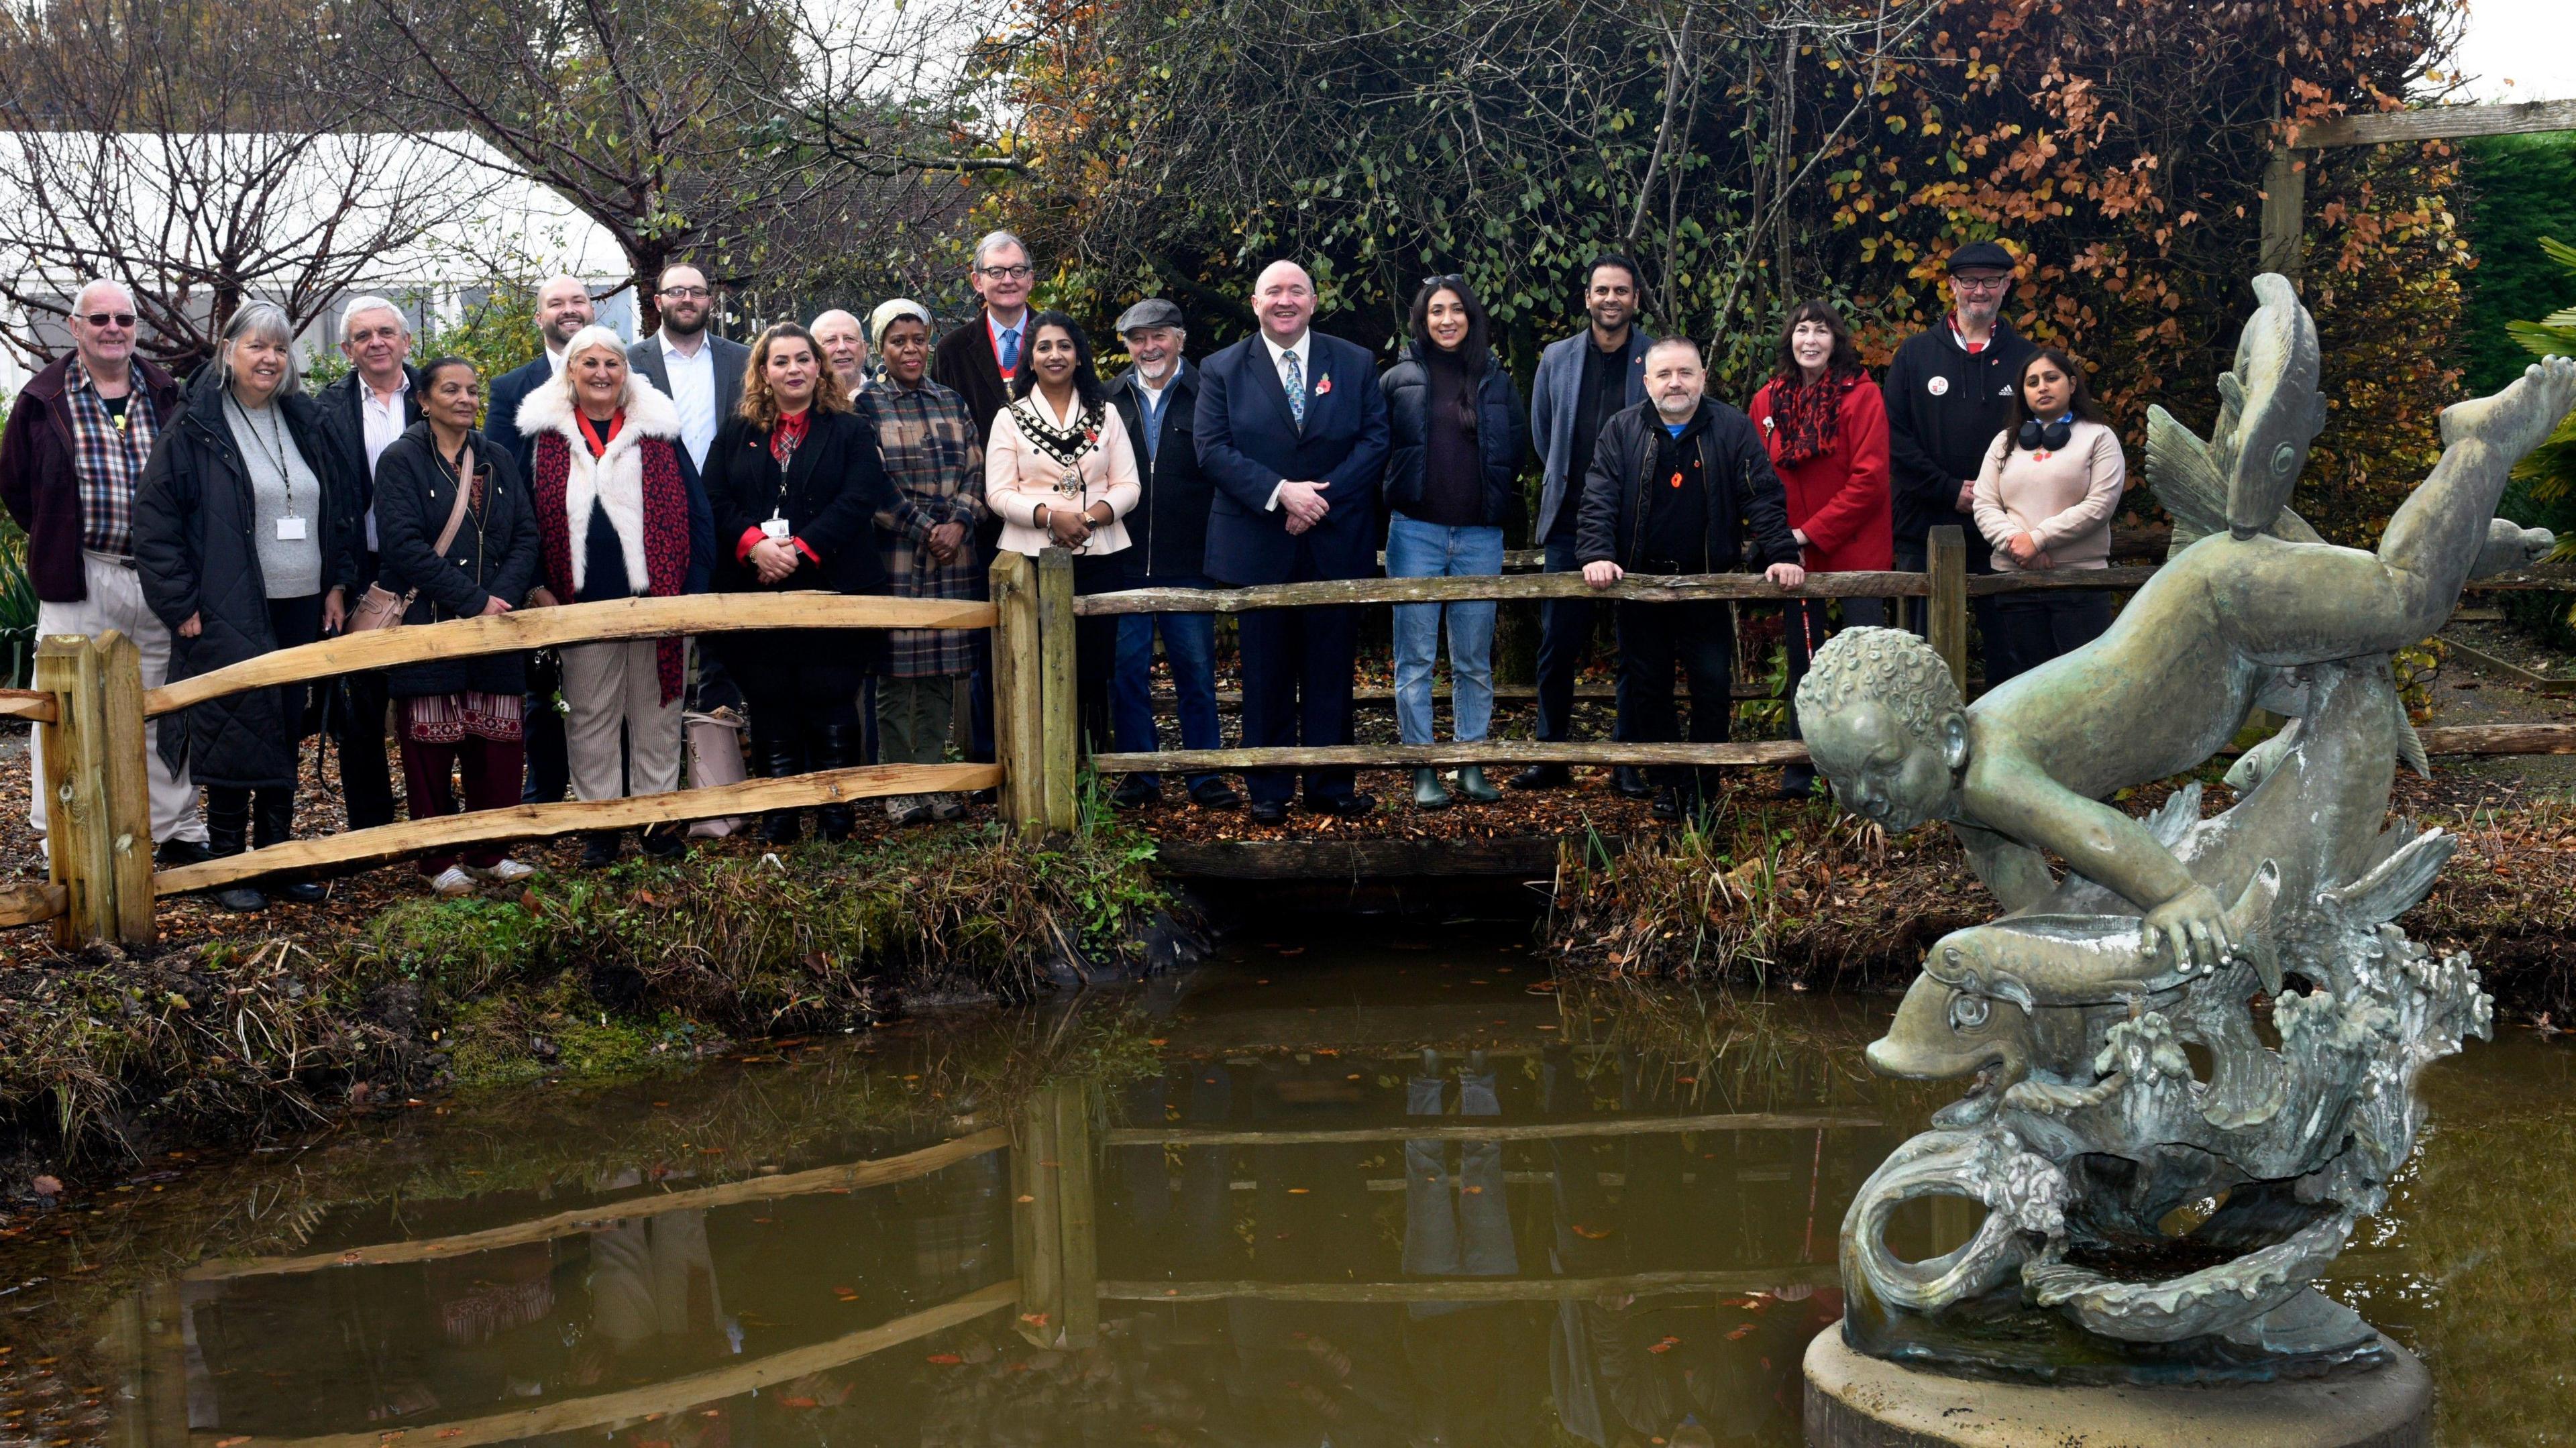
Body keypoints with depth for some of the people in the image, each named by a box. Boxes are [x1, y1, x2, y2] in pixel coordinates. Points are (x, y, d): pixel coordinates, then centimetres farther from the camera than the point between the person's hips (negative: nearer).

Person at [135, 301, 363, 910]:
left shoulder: (304, 424, 13)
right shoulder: (195, 430, -4)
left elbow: (341, 507, 19)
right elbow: (154, 520, -7)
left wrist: (337, 583, 9)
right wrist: (181, 604, -12)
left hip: (301, 608, 5)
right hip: (229, 614, -5)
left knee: (286, 734, 9)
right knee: (238, 732, -6)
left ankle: (276, 853, 18)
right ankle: (227, 864, 3)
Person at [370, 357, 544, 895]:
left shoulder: (497, 461, 13)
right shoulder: (400, 461, -3)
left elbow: (526, 534, 7)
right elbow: (404, 544, -13)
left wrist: (505, 596, -11)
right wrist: (475, 601, -16)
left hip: (496, 627, 5)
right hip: (428, 625, -4)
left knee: (497, 742, 4)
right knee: (431, 748, 0)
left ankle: (488, 853, 16)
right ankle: (437, 861, 9)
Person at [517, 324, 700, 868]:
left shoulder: (658, 429, 5)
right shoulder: (546, 433, 5)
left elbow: (689, 511, 5)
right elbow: (529, 517, 7)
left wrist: (687, 586, -3)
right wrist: (540, 588, -2)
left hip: (653, 596, 0)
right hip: (582, 601, 0)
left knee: (656, 711, 7)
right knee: (589, 716, 6)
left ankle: (656, 815, 17)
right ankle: (600, 821, 14)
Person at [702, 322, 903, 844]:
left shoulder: (851, 432, 7)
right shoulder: (737, 433, 14)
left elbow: (857, 502, -6)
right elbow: (715, 499, 4)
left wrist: (800, 549, -15)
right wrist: (755, 544, -14)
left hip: (832, 587, -2)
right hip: (756, 592, 2)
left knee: (829, 700, -2)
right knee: (770, 703, 2)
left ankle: (836, 808, 7)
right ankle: (779, 814, 8)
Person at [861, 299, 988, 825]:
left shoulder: (953, 405, 15)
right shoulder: (867, 408, 2)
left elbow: (975, 475, 9)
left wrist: (959, 524, -8)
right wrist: (924, 532, -11)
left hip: (952, 560, 4)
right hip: (893, 558, -4)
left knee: (942, 673, 4)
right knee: (895, 674, -2)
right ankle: (897, 786, 5)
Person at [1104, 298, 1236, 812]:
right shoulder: (1110, 400, 9)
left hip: (1188, 562, -2)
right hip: (1123, 561, 2)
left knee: (1197, 672, 4)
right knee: (1127, 672, 5)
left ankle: (1206, 776, 13)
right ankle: (1139, 775, 15)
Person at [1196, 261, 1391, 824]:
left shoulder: (1354, 364, 7)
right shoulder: (1223, 371, 4)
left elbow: (1375, 441, 0)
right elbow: (1214, 449, -5)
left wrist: (1323, 496, -13)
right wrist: (1279, 493, -18)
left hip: (1336, 542, 1)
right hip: (1258, 546, -1)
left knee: (1331, 671, 5)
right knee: (1266, 674, 5)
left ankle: (1331, 786, 14)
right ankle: (1269, 791, 12)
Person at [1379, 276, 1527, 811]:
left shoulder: (1497, 381, 9)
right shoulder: (1399, 380, 4)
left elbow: (1515, 452, 12)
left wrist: (1503, 505, 3)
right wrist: (1393, 500, 1)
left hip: (1480, 535, 2)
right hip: (1416, 531, -2)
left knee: (1475, 659, 6)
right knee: (1415, 656, -1)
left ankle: (1472, 764, 13)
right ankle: (1422, 770, 3)